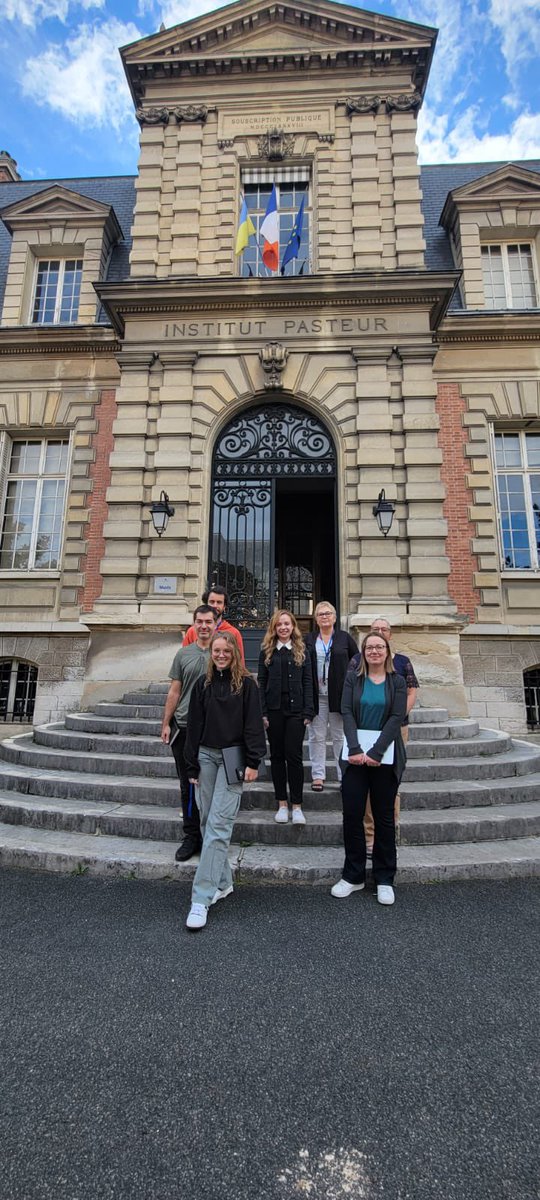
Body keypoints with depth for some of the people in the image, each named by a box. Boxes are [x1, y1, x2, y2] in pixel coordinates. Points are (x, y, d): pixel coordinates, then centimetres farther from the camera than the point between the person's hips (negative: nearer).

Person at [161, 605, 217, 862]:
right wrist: (166, 723, 5)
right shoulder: (183, 654, 6)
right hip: (184, 728, 2)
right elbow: (174, 691, 8)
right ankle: (192, 838, 23)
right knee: (187, 787, 10)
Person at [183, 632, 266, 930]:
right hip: (206, 756, 5)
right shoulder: (203, 684, 8)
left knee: (218, 825, -8)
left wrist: (253, 762, -10)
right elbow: (194, 726, 10)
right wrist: (192, 766, 8)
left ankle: (202, 899, -4)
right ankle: (223, 882, 26)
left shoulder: (246, 684, -2)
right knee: (207, 822, 9)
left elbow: (253, 725, -4)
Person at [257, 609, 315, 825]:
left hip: (295, 710, -1)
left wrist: (308, 712, -5)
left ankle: (297, 806, 8)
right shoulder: (267, 651, 6)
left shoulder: (302, 651, 6)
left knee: (294, 755, -2)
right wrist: (262, 712, -4)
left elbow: (307, 683, 3)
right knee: (277, 756, 8)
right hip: (274, 710, 1)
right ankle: (282, 804, 19)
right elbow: (261, 683, 3)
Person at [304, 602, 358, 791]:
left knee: (341, 736, 6)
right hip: (316, 696, 1)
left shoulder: (345, 638, 4)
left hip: (339, 695, -1)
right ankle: (318, 776, 16)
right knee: (316, 736, 6)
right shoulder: (308, 640, 7)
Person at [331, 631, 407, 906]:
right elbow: (347, 713, -4)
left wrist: (375, 752, -16)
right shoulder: (353, 678, 4)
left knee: (384, 817, 8)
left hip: (385, 756, 0)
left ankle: (384, 879, 20)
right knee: (352, 815, 2)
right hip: (355, 756, 1)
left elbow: (397, 717, -7)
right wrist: (355, 749, -17)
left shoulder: (397, 681, 3)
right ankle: (353, 876, 18)